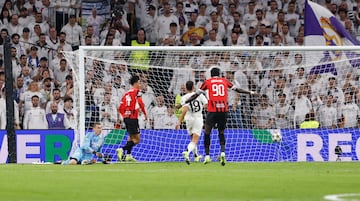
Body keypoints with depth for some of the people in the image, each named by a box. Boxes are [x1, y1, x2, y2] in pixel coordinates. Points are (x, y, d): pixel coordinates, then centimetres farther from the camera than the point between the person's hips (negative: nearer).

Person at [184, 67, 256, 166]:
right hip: (224, 110, 2)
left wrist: (184, 103, 16)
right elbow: (237, 89, 19)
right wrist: (250, 93, 32)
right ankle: (222, 152, -8)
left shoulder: (207, 82, 6)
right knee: (221, 133, 13)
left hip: (212, 110, -2)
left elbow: (196, 94, 8)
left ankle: (207, 156, 3)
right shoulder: (224, 81, 12)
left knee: (207, 133, 8)